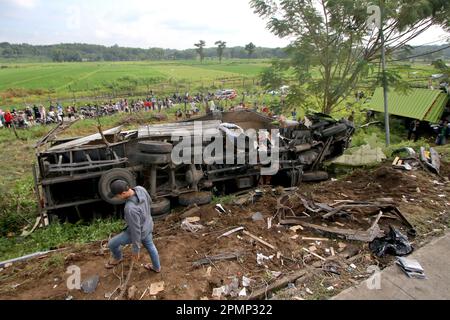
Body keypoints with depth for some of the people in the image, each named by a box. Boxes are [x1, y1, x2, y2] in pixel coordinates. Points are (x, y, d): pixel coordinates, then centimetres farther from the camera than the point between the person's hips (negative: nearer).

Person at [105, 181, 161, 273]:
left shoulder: (130, 209, -43)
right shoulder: (140, 189, -22)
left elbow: (135, 230, -32)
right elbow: (149, 201, 1)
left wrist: (136, 250, -17)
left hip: (139, 231, -7)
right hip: (147, 226, 7)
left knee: (112, 244, 14)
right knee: (150, 245, 30)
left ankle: (117, 259, 47)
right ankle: (157, 267, 54)